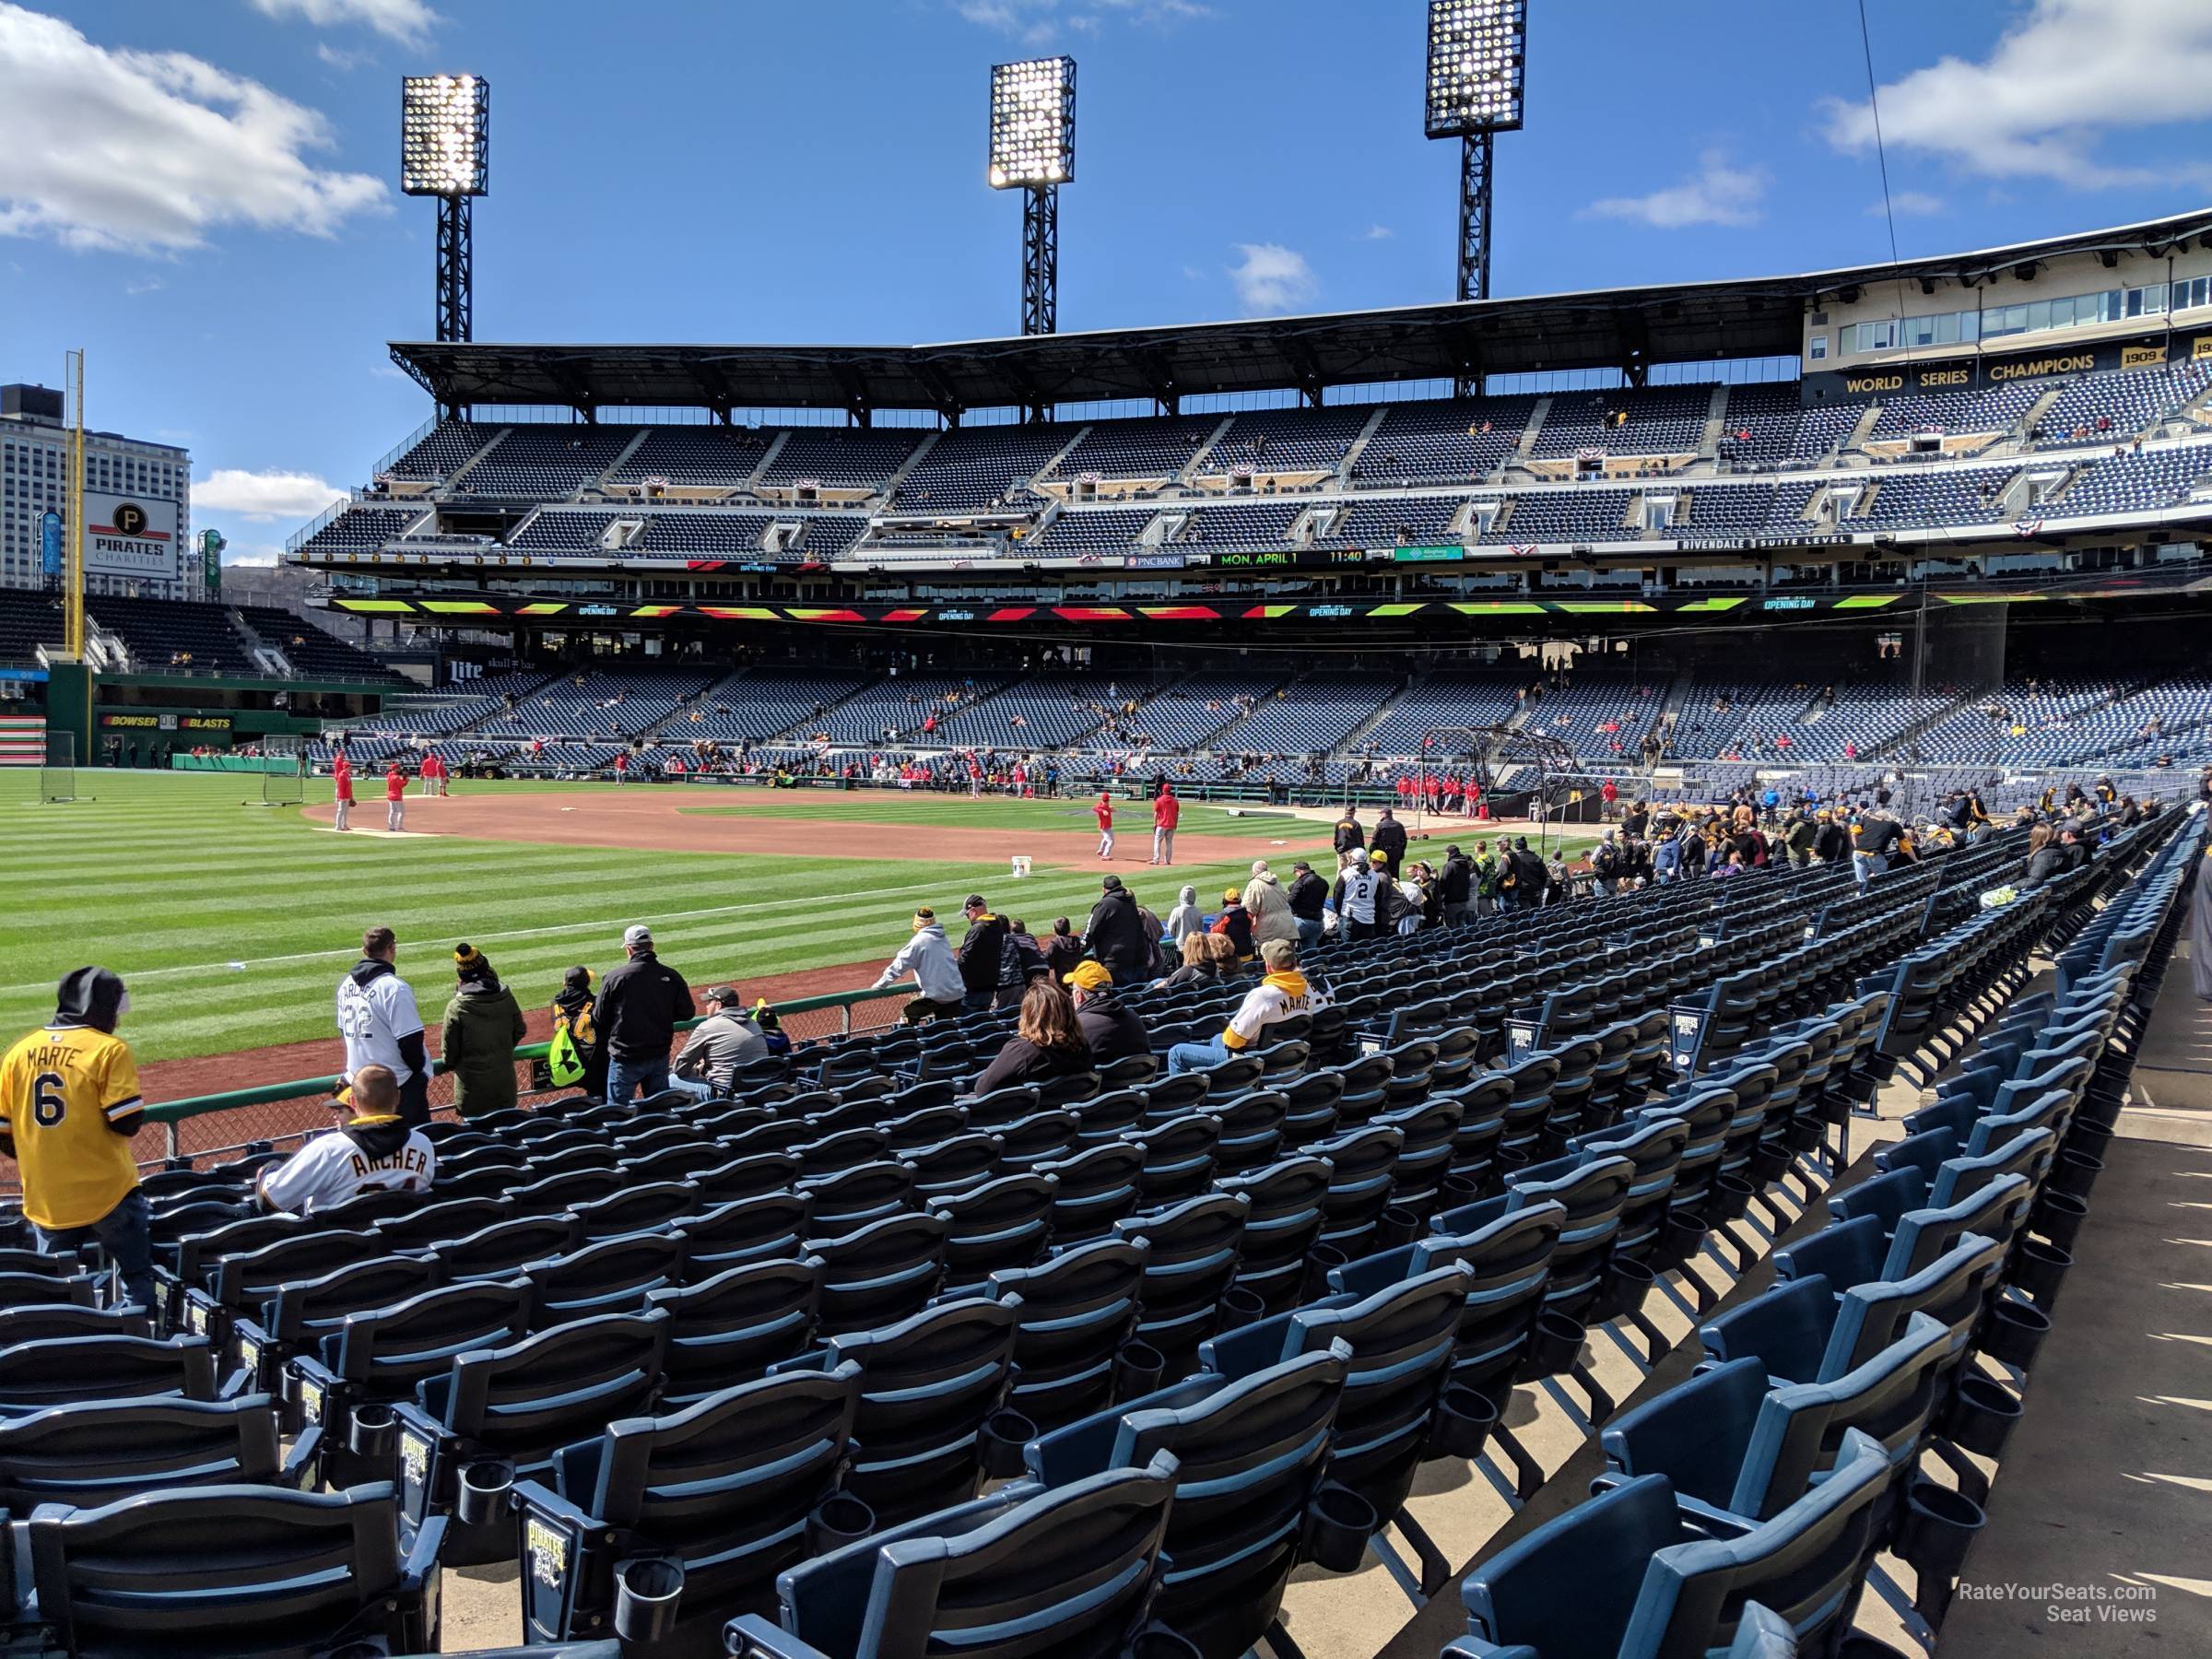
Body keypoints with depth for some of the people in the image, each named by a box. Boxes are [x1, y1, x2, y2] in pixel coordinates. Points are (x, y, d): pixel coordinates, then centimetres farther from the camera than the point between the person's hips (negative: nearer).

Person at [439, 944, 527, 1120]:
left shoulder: (456, 1007, -18)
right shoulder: (506, 998, -7)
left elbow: (449, 1048, -8)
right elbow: (519, 1031, 6)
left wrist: (450, 1064, 14)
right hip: (504, 1079, 4)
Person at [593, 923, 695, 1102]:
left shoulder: (614, 978, -13)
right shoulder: (672, 976, -5)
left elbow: (598, 1020, -5)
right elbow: (686, 1013, 4)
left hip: (626, 1060, -3)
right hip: (660, 1057, 3)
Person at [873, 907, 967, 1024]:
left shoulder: (919, 941, -8)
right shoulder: (943, 938, 13)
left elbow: (900, 965, -10)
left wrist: (879, 985, -4)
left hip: (936, 996, -6)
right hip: (957, 994, 7)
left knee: (907, 1014, 10)